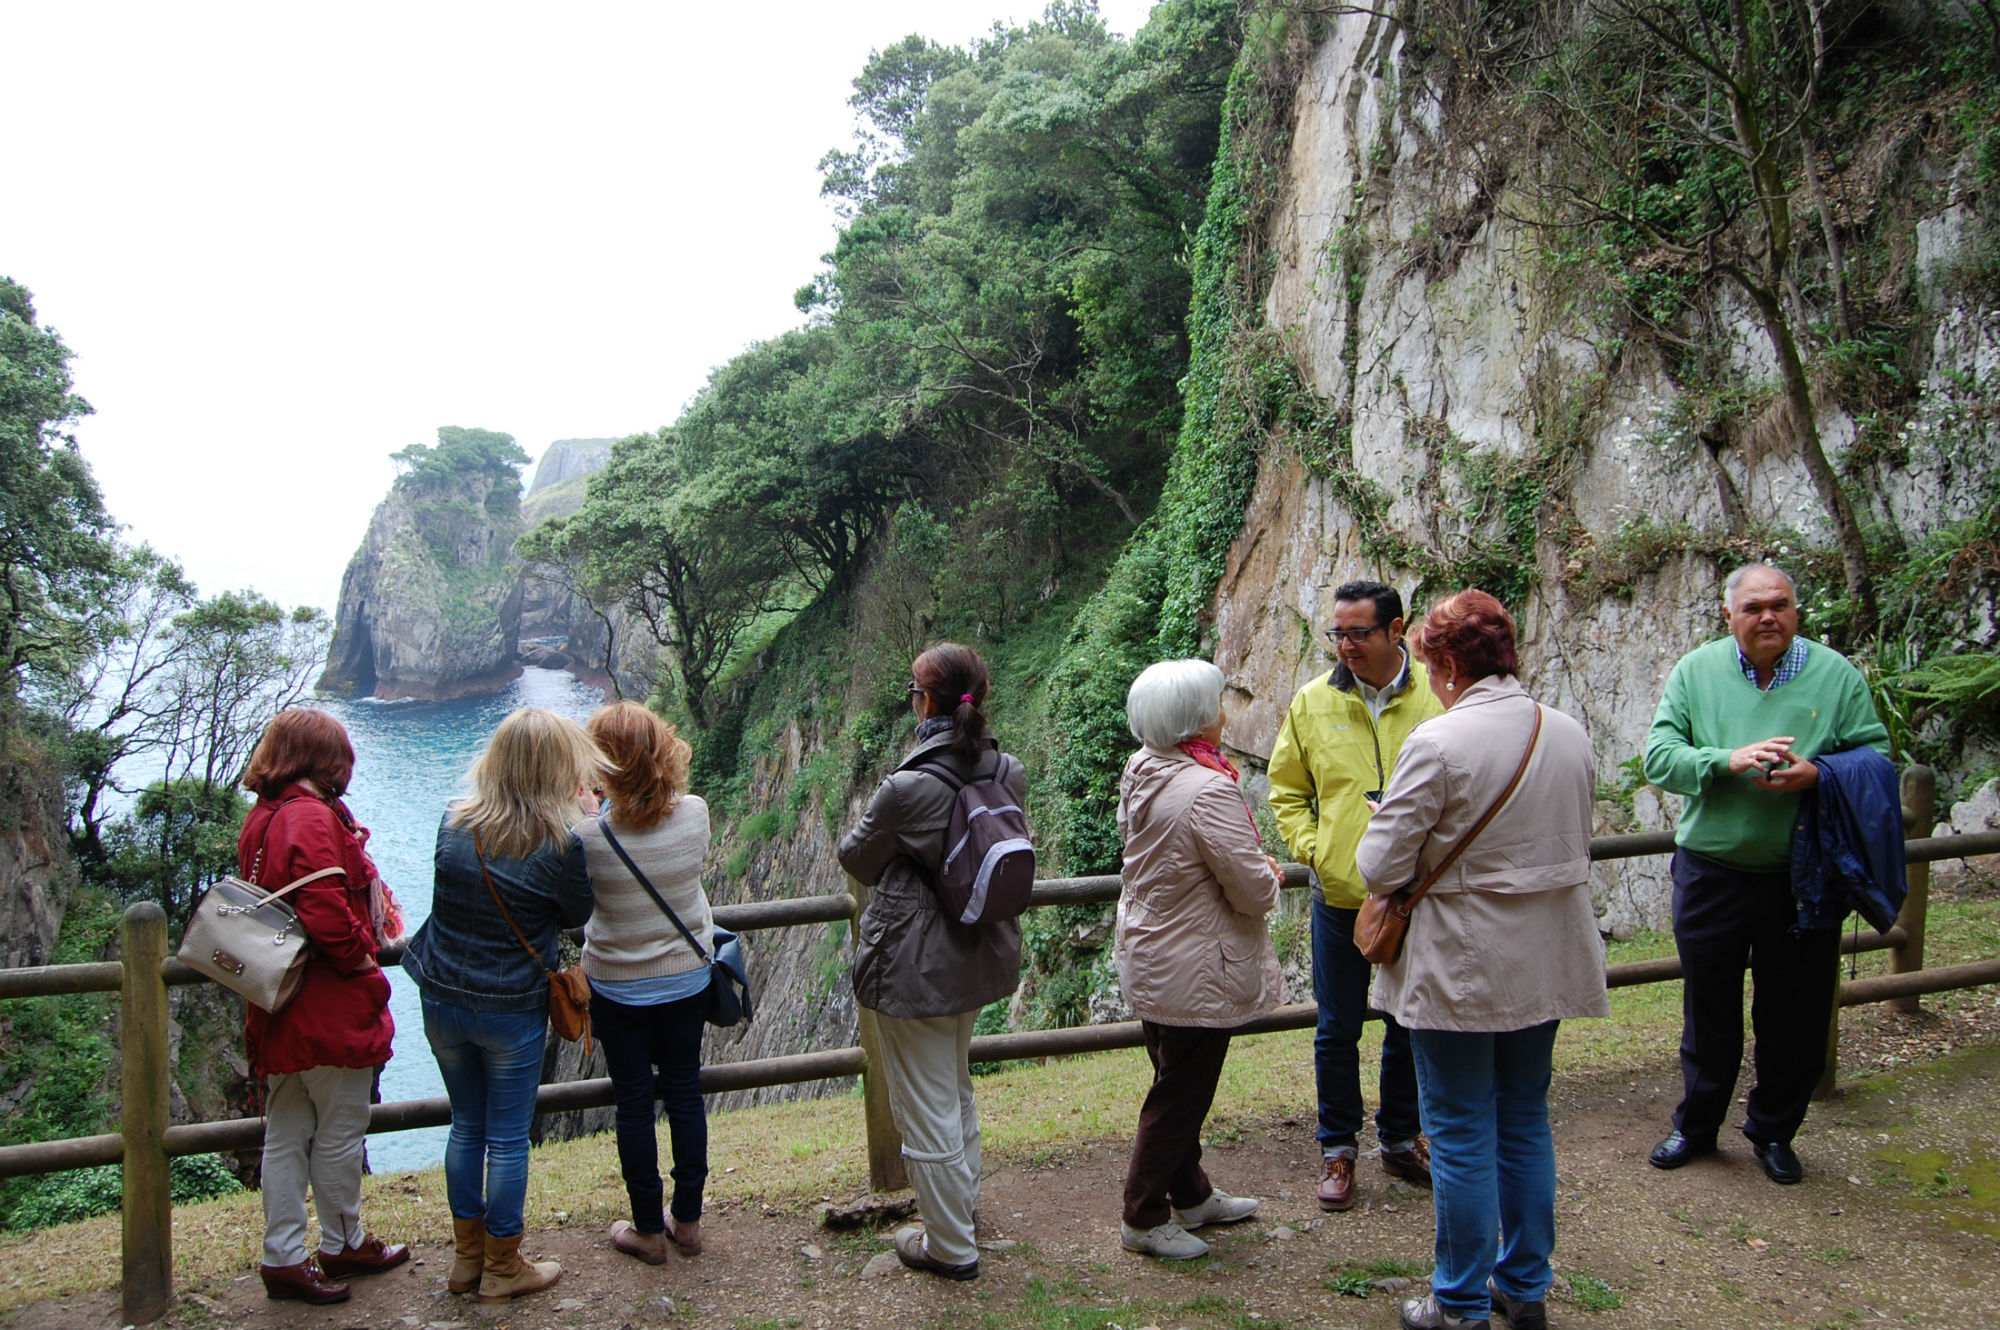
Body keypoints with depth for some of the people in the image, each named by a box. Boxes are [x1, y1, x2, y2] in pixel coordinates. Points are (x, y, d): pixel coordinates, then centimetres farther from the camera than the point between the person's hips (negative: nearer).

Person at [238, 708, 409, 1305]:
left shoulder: (260, 818, 9)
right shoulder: (314, 818, -20)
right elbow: (325, 913, -29)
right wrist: (364, 950, -12)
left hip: (278, 1009, 9)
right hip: (330, 1011, -9)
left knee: (286, 1134, 15)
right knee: (340, 1133, 8)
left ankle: (282, 1256, 22)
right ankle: (343, 1244, 24)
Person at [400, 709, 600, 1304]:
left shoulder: (454, 823, -7)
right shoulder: (559, 844, -19)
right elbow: (578, 914, -2)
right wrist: (581, 818, -2)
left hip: (442, 1003, 4)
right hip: (512, 1013, -4)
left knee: (466, 1126, 20)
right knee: (507, 1139, 10)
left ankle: (468, 1257, 32)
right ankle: (502, 1270, 23)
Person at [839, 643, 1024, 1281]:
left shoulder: (909, 788, -26)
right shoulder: (1009, 773, -7)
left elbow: (858, 859, -8)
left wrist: (854, 839, 14)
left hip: (915, 970, -7)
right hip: (981, 959, 7)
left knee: (926, 1109, 9)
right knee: (958, 1091, 27)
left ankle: (951, 1248, 23)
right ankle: (961, 1209, 44)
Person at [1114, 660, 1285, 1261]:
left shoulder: (1141, 772, -1)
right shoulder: (1208, 790, -27)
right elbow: (1255, 891, -23)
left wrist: (1254, 873, 11)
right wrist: (1270, 875, 1)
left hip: (1148, 958, 9)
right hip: (1195, 974, -9)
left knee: (1178, 1085, 22)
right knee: (1180, 1096, 7)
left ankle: (1191, 1194, 38)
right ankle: (1144, 1218, 20)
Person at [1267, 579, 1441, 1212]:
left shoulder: (1437, 697, -6)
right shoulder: (1312, 703, -2)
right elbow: (1286, 789, 9)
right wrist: (1310, 848, -5)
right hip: (1340, 894, 0)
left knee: (1410, 1025, 15)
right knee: (1338, 1029, 10)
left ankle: (1400, 1139, 34)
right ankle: (1338, 1148, 26)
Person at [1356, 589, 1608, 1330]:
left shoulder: (1437, 744, -20)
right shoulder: (1570, 735, 1)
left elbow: (1380, 867, -18)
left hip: (1460, 969, -6)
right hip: (1547, 963, 6)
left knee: (1462, 1136, 6)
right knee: (1525, 1122, 19)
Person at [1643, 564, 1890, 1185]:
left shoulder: (1836, 675, 0)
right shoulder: (1696, 671, 0)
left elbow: (1875, 756, -1)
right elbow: (1659, 757, -6)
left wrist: (1816, 774, -20)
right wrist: (1728, 760, -23)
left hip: (1802, 881, 0)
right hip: (1710, 874, 0)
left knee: (1794, 1017, 10)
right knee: (1708, 1011, 14)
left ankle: (1773, 1131, 32)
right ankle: (1696, 1126, 32)